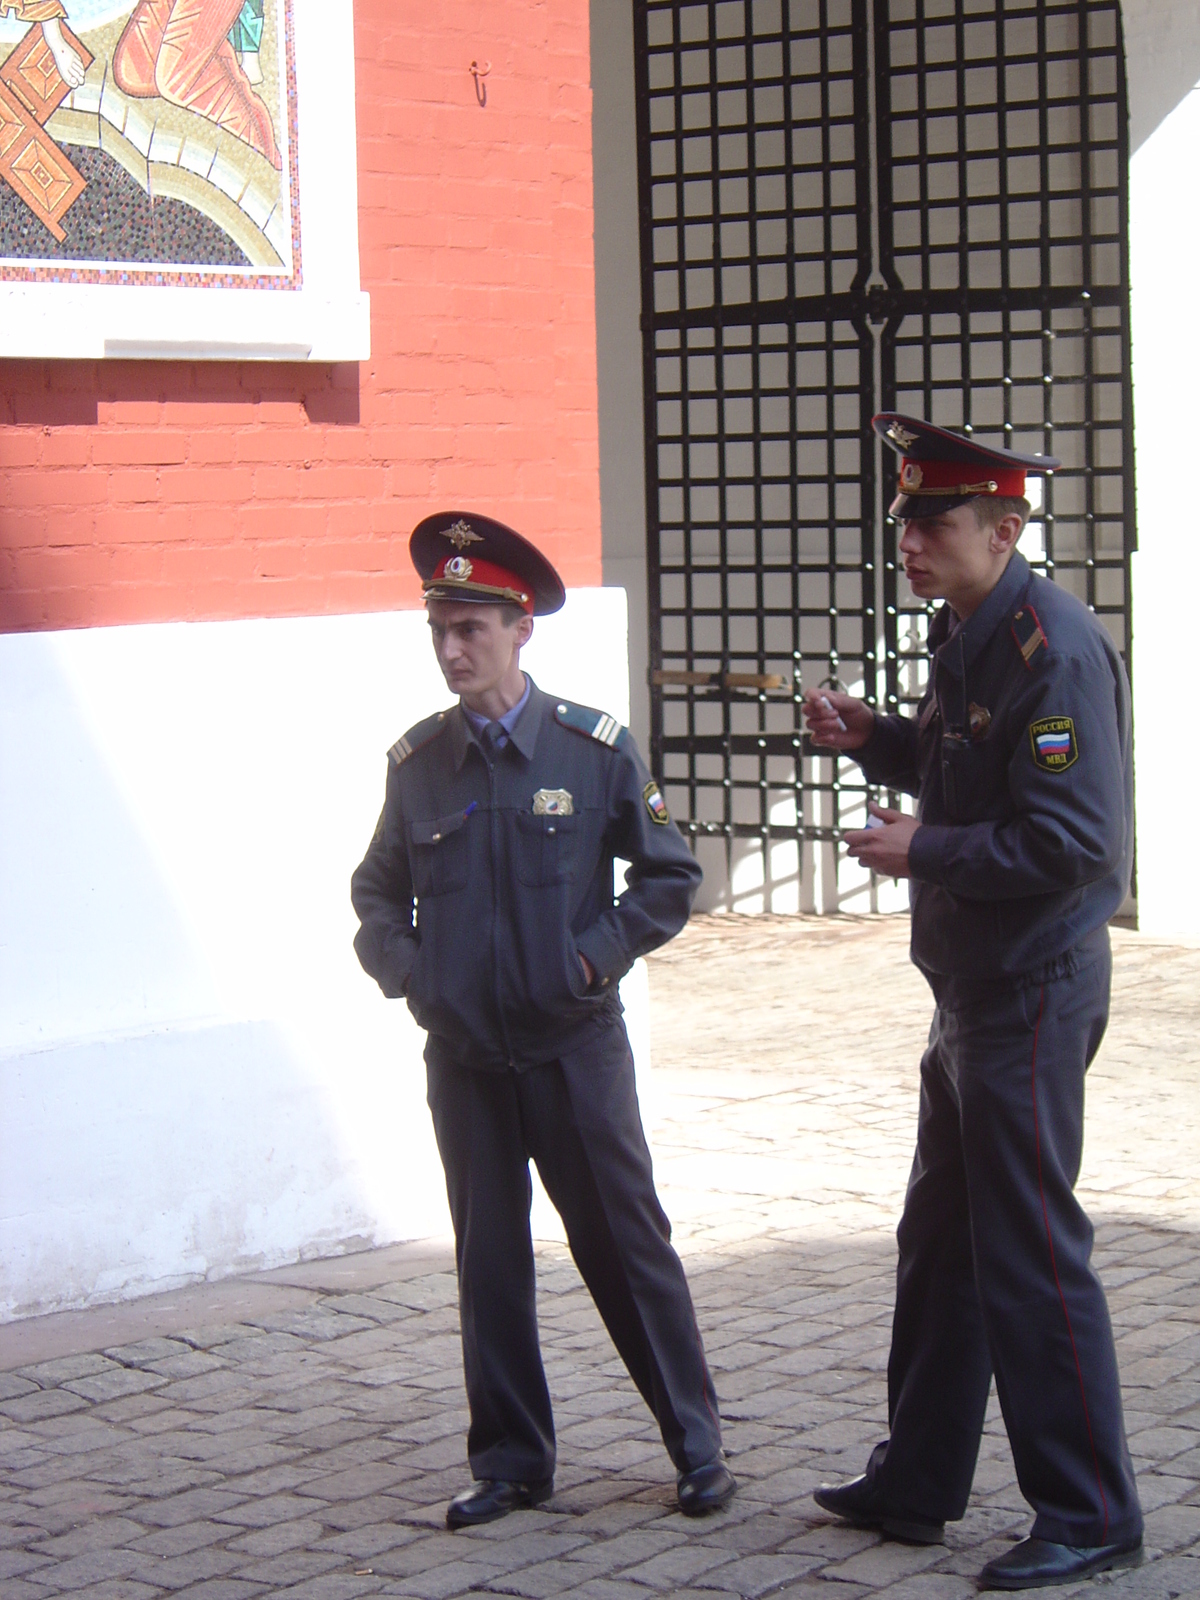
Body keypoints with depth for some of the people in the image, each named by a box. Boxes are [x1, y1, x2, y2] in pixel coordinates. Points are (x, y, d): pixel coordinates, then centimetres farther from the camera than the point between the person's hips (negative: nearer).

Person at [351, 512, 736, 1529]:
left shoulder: (595, 748, -4)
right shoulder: (417, 761, 3)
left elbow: (671, 877, 2)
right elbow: (377, 889, 16)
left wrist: (594, 954, -9)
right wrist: (402, 968, -1)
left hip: (575, 1047, -2)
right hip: (462, 1055, 3)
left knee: (626, 1243, 4)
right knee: (489, 1258, 8)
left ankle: (698, 1447, 16)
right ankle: (510, 1462, 19)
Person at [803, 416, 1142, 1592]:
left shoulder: (1054, 647, -20)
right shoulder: (965, 635, 10)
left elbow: (1067, 839, -26)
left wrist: (923, 852, -18)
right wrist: (871, 738, 8)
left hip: (1033, 993, -10)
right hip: (976, 986, 10)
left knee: (1031, 1254, -3)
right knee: (940, 1242, 17)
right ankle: (915, 1486, 29)